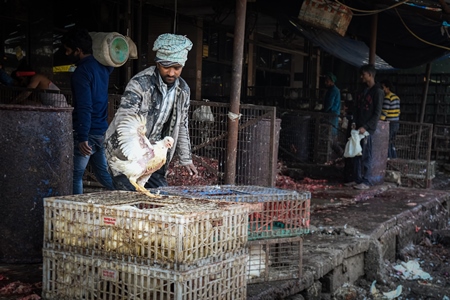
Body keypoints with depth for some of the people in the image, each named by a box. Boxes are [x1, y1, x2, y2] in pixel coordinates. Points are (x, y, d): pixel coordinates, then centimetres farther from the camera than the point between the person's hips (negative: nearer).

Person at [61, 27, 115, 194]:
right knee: (104, 175, 13)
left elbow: (84, 107, -22)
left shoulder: (82, 71, -14)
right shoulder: (102, 66, 9)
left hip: (88, 133, -8)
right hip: (103, 130, 8)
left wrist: (82, 138, -25)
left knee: (75, 176, 2)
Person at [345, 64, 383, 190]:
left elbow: (377, 113, -11)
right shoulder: (362, 91, 16)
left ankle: (367, 181, 2)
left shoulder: (377, 91, -8)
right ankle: (357, 179, 16)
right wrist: (354, 122, 3)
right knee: (356, 154, 8)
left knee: (366, 156, -4)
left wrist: (365, 127, -17)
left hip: (368, 129, -7)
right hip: (358, 128, 7)